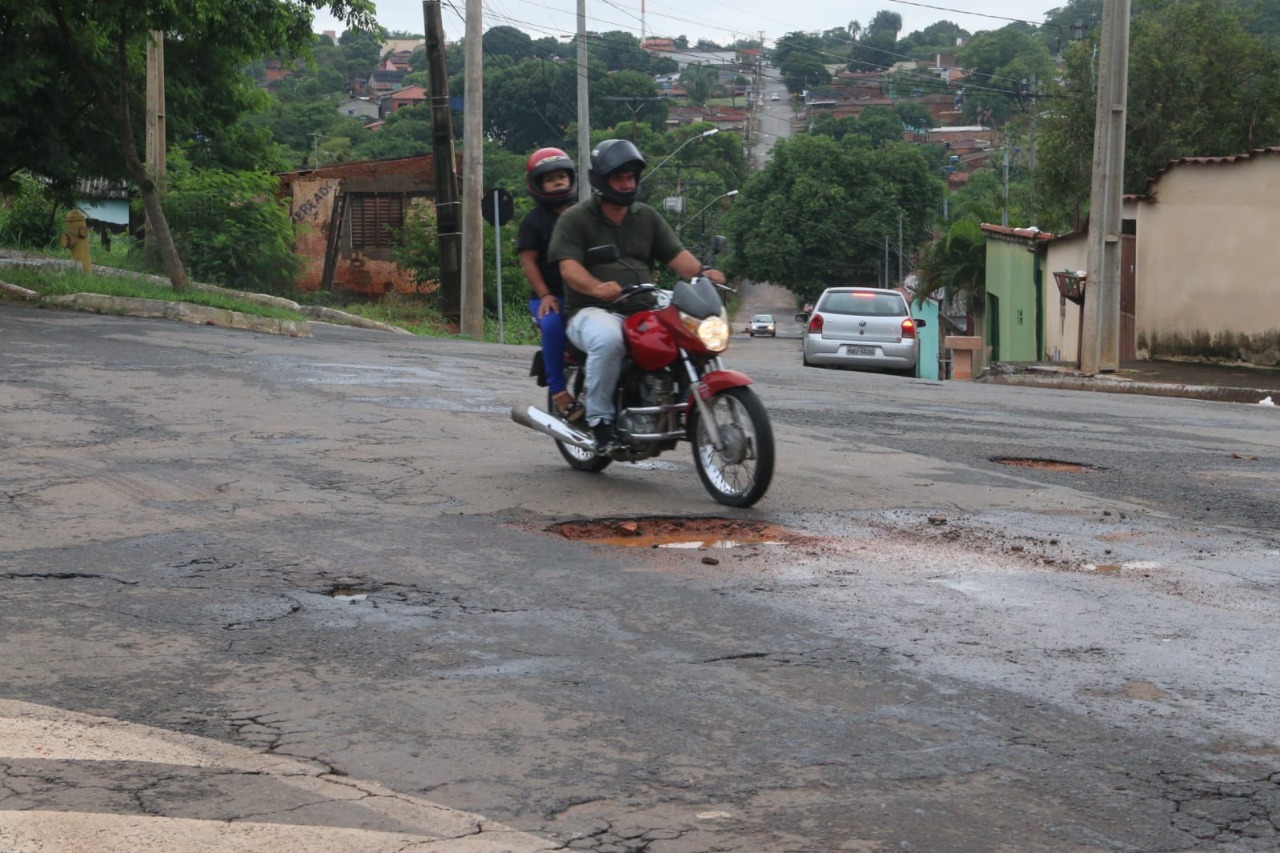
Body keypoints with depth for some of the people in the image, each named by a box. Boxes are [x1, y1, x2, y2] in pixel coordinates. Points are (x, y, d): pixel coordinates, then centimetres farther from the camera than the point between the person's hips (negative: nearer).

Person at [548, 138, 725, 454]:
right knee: (608, 339, -40)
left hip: (642, 312, 5)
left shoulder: (647, 217, 20)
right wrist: (597, 287, -32)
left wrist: (702, 272, -14)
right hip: (592, 311, -5)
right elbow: (569, 267, -10)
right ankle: (600, 419, -24)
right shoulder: (575, 219, 4)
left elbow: (676, 254, 10)